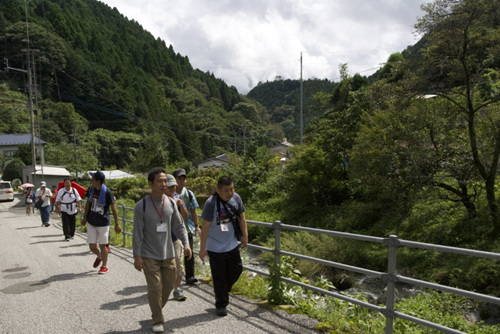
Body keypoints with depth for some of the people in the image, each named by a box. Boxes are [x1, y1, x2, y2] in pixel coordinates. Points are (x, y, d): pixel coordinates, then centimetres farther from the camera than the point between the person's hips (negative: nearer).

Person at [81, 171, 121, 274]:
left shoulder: (107, 192, -18)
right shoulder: (91, 189, -1)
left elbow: (113, 208, -13)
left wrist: (117, 224, -12)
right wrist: (85, 217, 15)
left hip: (103, 223, -5)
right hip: (91, 222, 5)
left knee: (102, 245, 4)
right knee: (92, 246, 8)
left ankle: (104, 266, 22)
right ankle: (99, 256, 40)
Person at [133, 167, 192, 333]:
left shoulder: (170, 203, 0)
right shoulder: (142, 205, -11)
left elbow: (179, 226, 6)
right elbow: (137, 232, -9)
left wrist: (186, 243, -6)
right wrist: (137, 255, -10)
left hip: (168, 254, 4)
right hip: (149, 256, -4)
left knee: (168, 286, 12)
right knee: (155, 288, -2)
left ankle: (157, 311, 37)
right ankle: (157, 320, 17)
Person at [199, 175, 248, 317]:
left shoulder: (236, 198, -7)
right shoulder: (211, 203, -22)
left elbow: (241, 217, 9)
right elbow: (205, 227, -16)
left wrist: (244, 235, 9)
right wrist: (202, 248, -12)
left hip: (232, 245, 5)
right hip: (216, 248, -5)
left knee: (236, 270, 14)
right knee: (219, 277, 5)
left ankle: (222, 291, 39)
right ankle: (221, 305, 25)